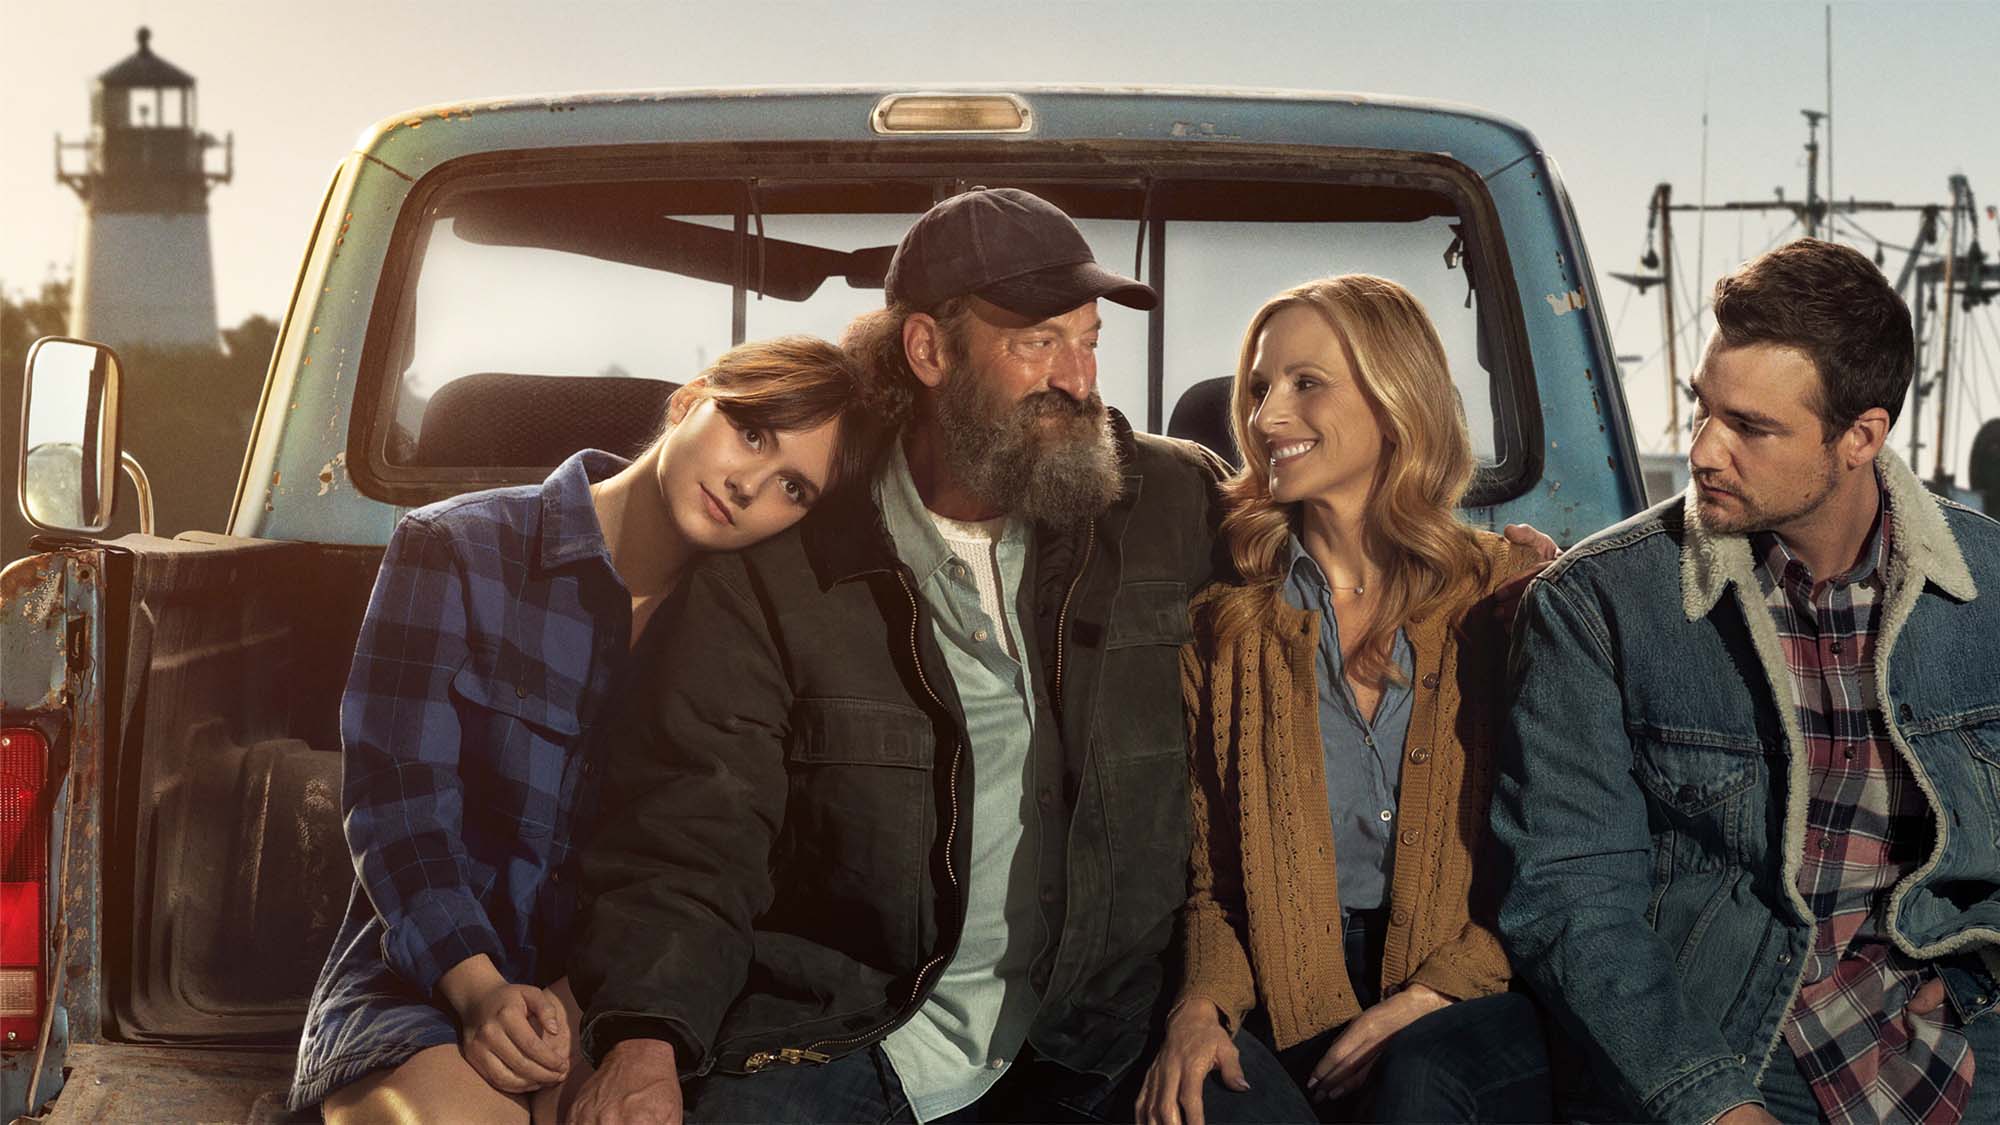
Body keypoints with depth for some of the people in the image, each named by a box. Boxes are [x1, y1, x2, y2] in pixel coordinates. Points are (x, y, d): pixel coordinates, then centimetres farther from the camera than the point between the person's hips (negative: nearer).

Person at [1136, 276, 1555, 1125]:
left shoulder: (1512, 596, 4)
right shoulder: (1224, 624, 8)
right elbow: (1212, 874, 9)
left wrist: (1431, 995, -12)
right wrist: (1202, 1004, -12)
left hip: (1477, 1000, 0)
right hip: (1289, 1012, 1)